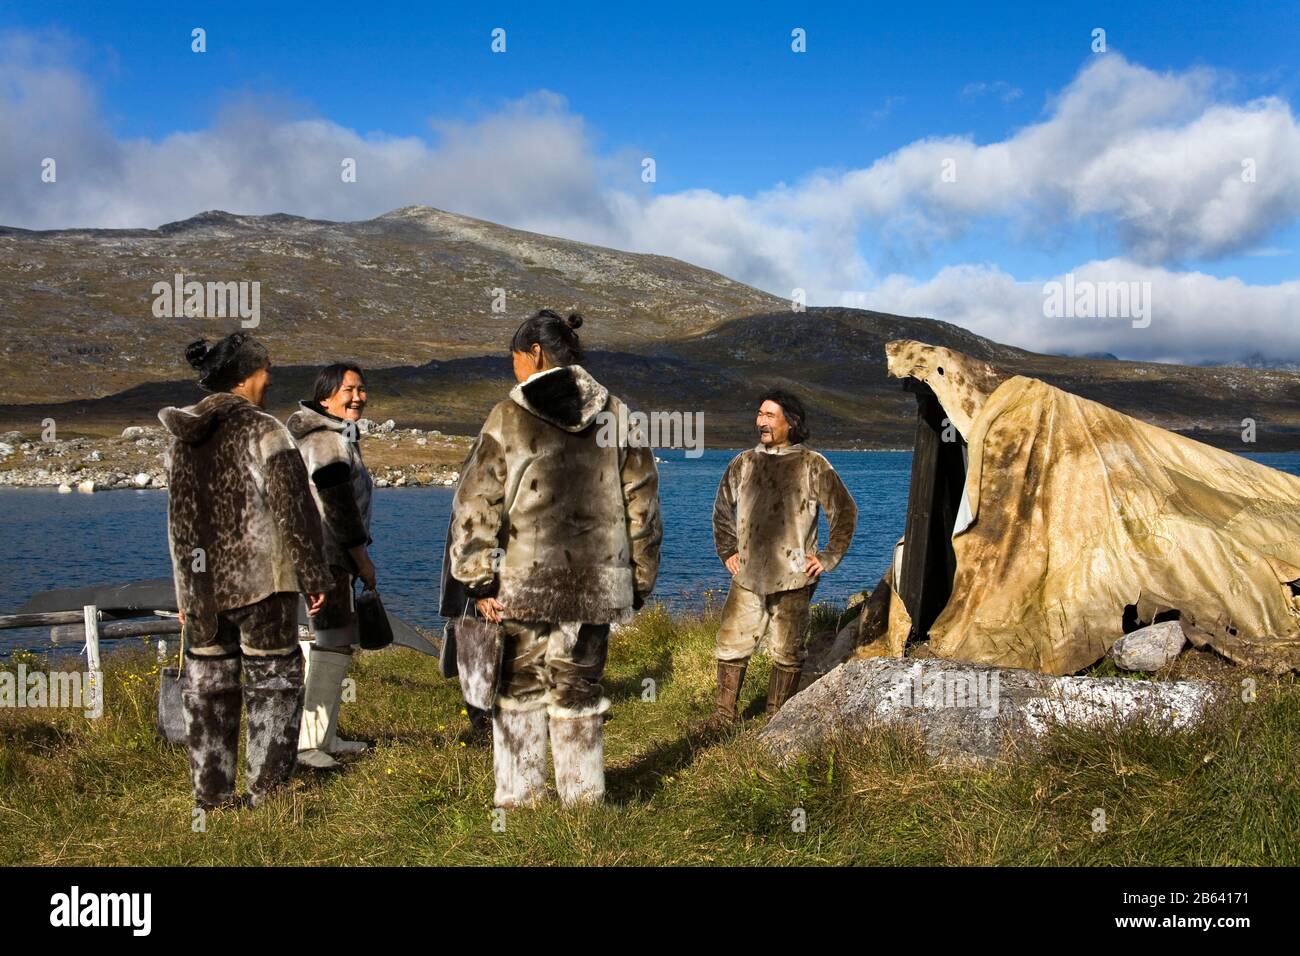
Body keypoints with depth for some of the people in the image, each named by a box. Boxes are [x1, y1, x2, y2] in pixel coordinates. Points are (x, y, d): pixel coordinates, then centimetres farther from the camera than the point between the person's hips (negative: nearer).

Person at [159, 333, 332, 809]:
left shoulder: (181, 439, 7)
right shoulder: (264, 432, -11)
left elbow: (180, 522, 11)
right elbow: (295, 513, -12)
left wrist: (186, 590, 17)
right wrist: (315, 576, -3)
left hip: (201, 587, 5)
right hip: (261, 581, -5)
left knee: (206, 689, 12)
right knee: (273, 684, 5)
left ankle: (211, 796, 18)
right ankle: (268, 794, 7)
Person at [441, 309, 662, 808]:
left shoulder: (509, 417, -5)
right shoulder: (616, 415, 5)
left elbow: (476, 506, -8)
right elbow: (642, 505, 7)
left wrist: (478, 580, -2)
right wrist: (638, 581, 13)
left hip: (522, 583, -3)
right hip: (594, 583, 3)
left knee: (519, 688, 12)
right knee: (580, 689, 14)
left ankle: (517, 796, 18)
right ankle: (583, 796, 21)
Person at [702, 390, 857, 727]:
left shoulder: (812, 466, -3)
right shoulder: (743, 463, 8)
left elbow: (845, 511, 3)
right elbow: (722, 510, 22)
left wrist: (828, 557, 1)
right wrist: (728, 551, 15)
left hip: (792, 578, -3)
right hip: (747, 577, 3)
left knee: (787, 653, 4)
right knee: (730, 644, 4)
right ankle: (724, 714, 16)